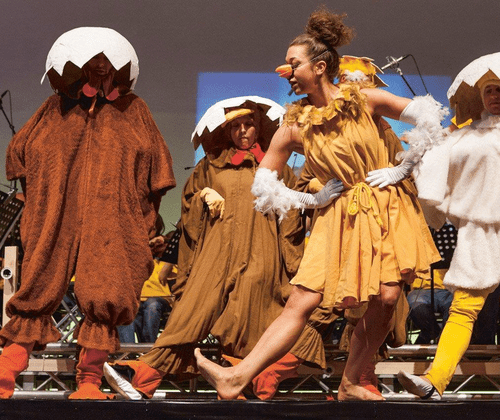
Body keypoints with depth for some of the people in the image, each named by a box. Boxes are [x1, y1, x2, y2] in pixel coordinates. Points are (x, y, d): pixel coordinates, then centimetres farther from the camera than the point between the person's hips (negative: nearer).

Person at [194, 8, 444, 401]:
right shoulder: (294, 128, -1)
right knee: (301, 302, -10)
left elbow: (427, 118, 0)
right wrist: (312, 199, -2)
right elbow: (263, 184, 5)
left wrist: (401, 169, -1)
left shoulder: (365, 99, -5)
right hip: (338, 218, 1)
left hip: (386, 209, -1)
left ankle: (350, 384, 2)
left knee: (386, 299, -12)